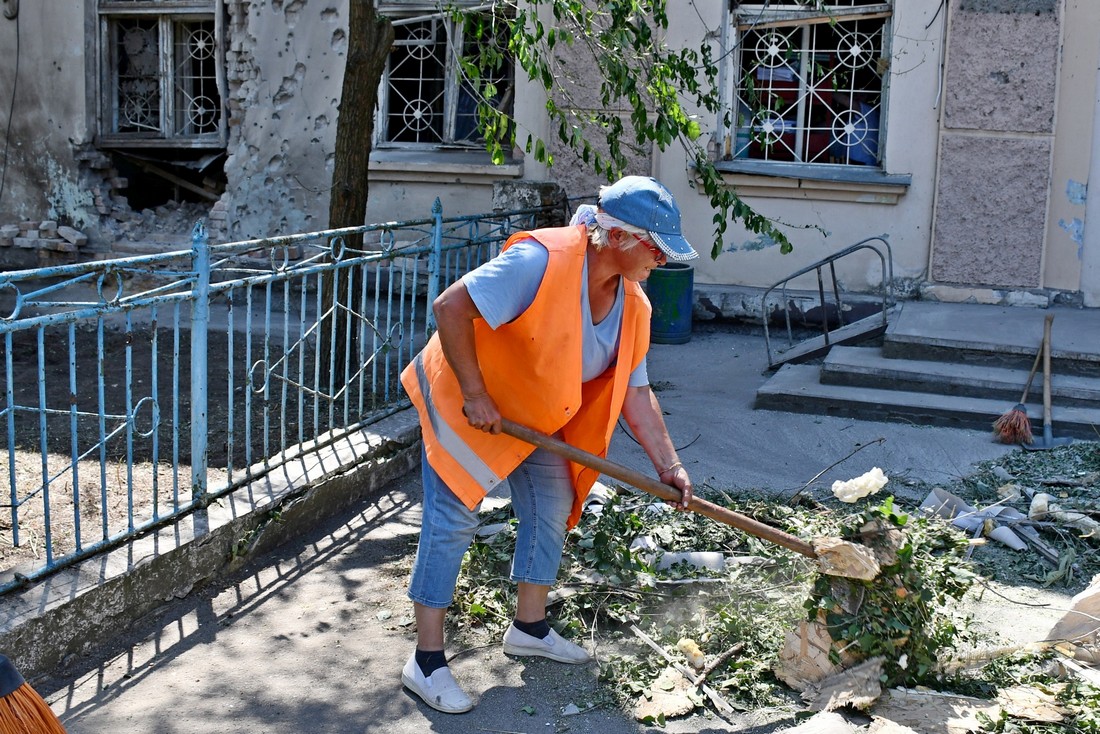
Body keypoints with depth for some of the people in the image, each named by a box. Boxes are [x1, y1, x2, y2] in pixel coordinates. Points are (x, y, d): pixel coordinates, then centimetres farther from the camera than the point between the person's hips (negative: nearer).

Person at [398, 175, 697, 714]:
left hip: (537, 417, 8)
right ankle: (426, 661, 1)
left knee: (552, 510, 11)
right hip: (464, 401, -8)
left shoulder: (631, 306, -8)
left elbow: (635, 391, -3)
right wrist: (474, 394, -30)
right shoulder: (541, 261, -33)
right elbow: (450, 308, -33)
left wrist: (667, 465, -10)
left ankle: (529, 627, 29)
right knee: (453, 521, -8)